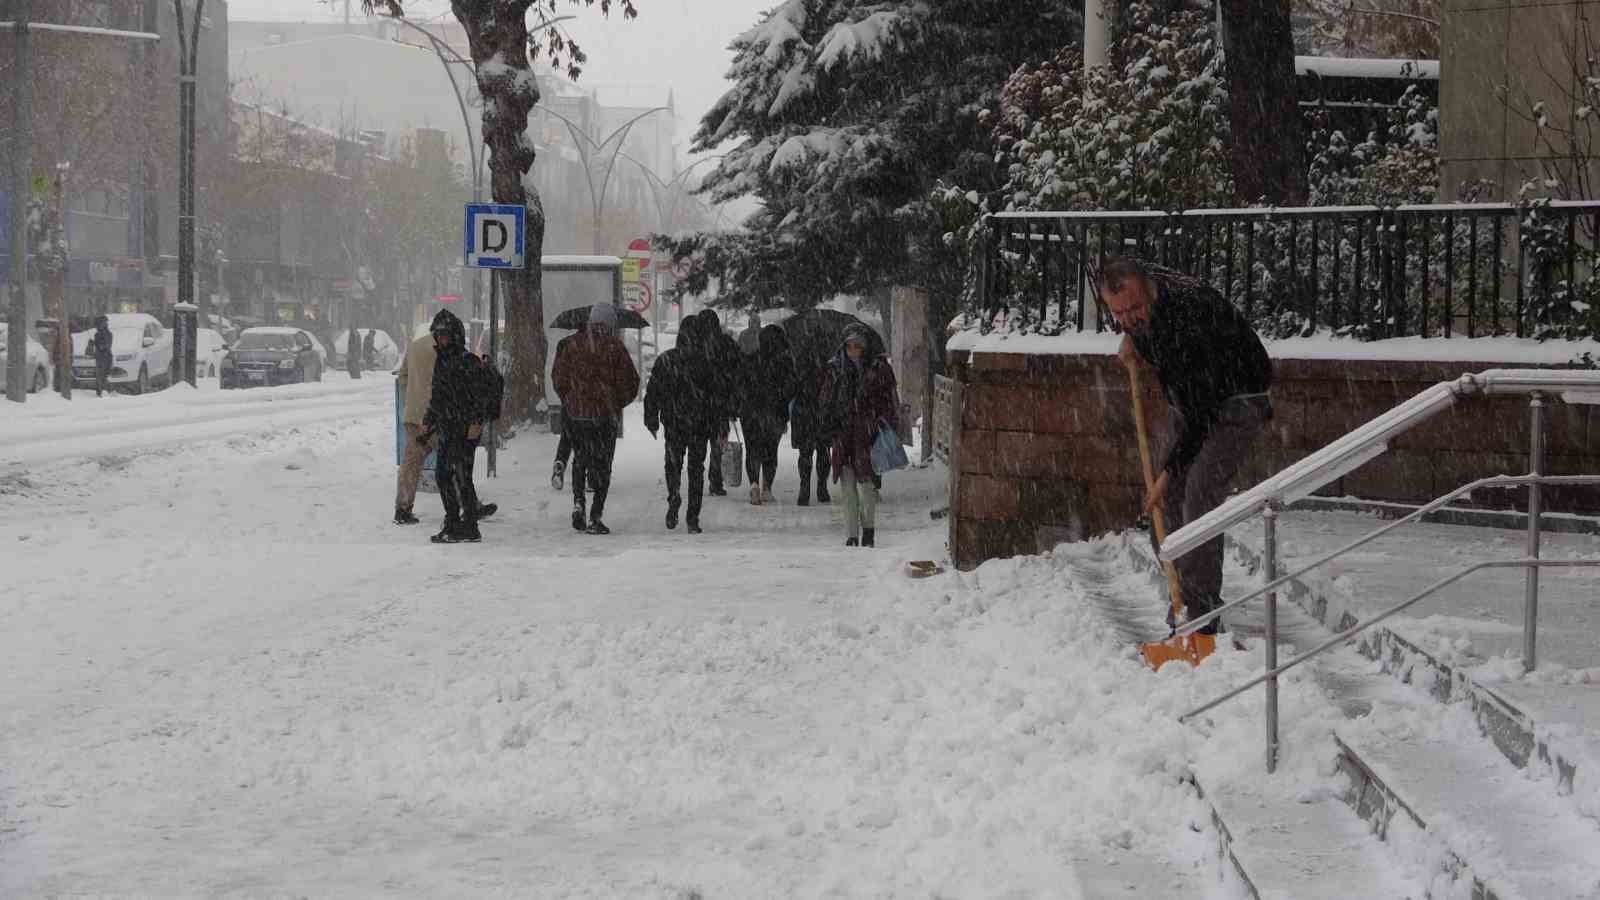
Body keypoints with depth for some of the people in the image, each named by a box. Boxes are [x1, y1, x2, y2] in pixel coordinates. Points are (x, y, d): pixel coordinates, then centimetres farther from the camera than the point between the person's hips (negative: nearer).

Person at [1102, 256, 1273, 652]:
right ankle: (1184, 611, 13)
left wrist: (1169, 472, -28)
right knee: (1175, 499, 6)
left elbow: (1202, 411, -32)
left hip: (1233, 399, -9)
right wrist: (1130, 337, 0)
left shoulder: (1189, 311, -37)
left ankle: (1202, 622, -21)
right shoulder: (1135, 285, -12)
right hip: (1188, 394, 9)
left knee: (1200, 490, -21)